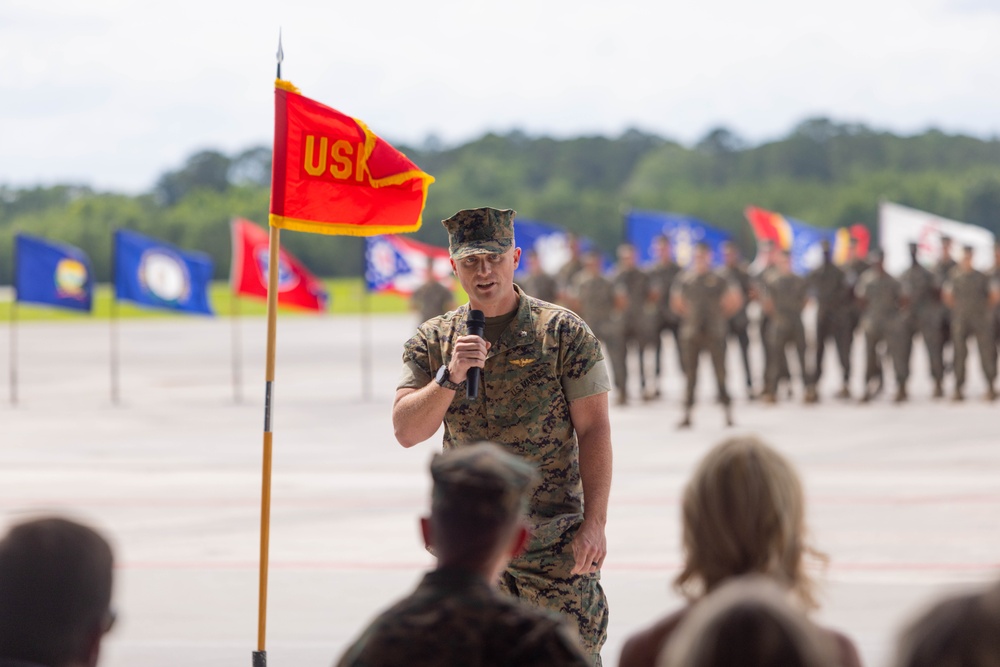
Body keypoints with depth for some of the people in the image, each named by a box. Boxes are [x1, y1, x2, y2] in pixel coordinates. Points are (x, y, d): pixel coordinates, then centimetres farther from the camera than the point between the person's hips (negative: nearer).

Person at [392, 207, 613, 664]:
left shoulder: (563, 332, -3)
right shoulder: (432, 342, 6)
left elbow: (594, 430, -4)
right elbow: (406, 432, -3)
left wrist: (594, 523, -11)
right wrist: (449, 377, -18)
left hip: (554, 539, -3)